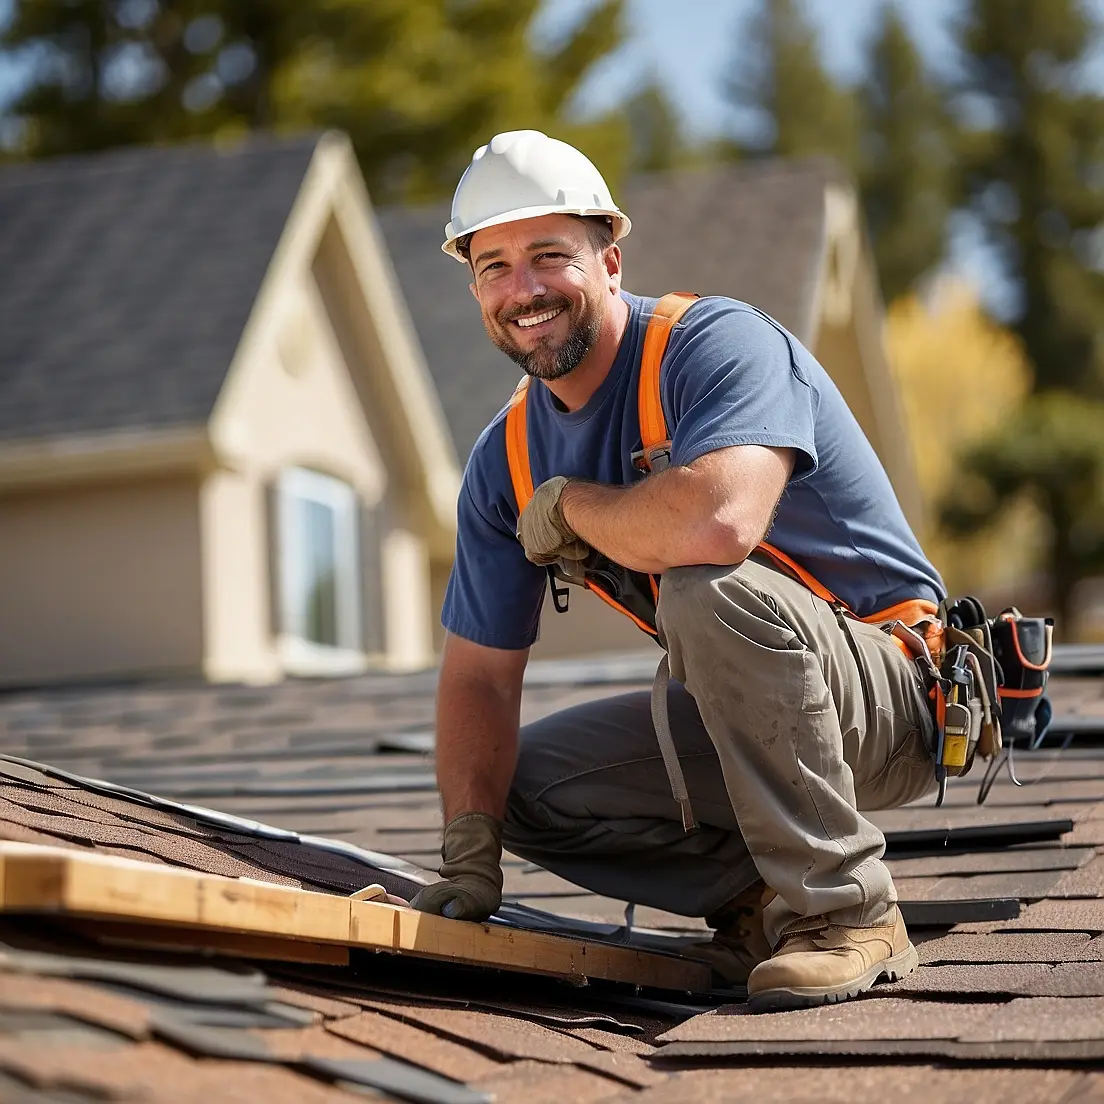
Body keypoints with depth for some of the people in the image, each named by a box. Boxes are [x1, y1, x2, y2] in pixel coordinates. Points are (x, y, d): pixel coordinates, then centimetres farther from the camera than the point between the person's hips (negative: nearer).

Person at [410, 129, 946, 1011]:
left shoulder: (717, 342, -21)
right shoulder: (508, 459, 2)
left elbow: (719, 522, -42)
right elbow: (480, 675, 3)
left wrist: (568, 505, -22)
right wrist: (470, 856, -13)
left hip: (890, 693, -8)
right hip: (746, 715, 8)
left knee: (710, 587, -35)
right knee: (519, 784, 0)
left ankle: (845, 908, -22)